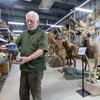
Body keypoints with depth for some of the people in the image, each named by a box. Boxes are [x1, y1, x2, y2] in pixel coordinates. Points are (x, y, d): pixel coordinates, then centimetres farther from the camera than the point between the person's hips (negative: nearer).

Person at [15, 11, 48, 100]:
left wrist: (28, 58, -27)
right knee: (23, 93, 20)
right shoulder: (24, 34, 12)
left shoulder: (42, 34, -5)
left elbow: (41, 50, -17)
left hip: (36, 68, -5)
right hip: (24, 67, 6)